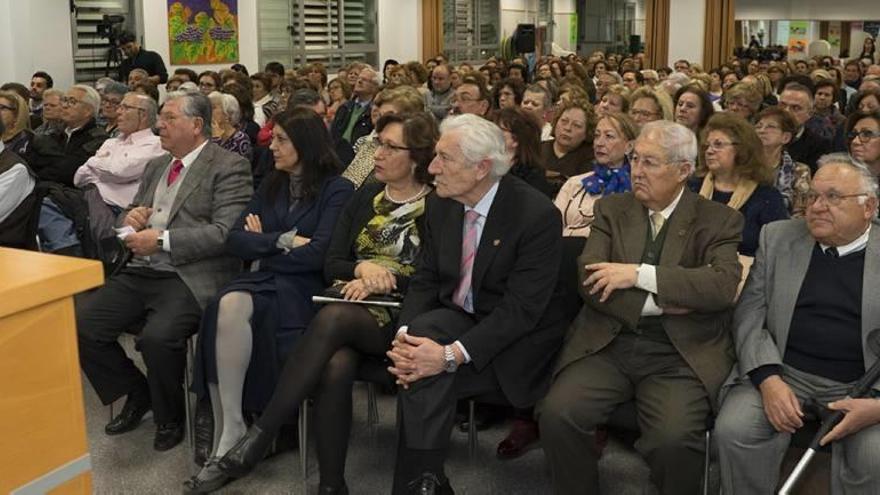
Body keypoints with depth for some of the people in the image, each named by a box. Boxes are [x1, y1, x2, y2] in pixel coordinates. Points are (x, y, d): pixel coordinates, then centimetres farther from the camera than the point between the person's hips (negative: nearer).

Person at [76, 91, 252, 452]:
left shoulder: (228, 167, -4)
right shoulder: (156, 166, 21)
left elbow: (226, 232, -15)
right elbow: (130, 215, 29)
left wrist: (162, 240, -17)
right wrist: (131, 217, 4)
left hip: (190, 278, -7)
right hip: (140, 274, 8)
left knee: (158, 337, -32)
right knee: (80, 323, -10)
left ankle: (169, 418, -1)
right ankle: (136, 394, 14)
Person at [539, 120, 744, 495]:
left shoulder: (719, 221, 5)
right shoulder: (611, 209, 11)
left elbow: (724, 286, -13)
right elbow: (590, 282, -2)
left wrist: (639, 274, -16)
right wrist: (660, 302, -12)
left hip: (679, 353, -2)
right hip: (608, 343, 2)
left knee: (674, 439, -29)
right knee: (557, 414, -23)